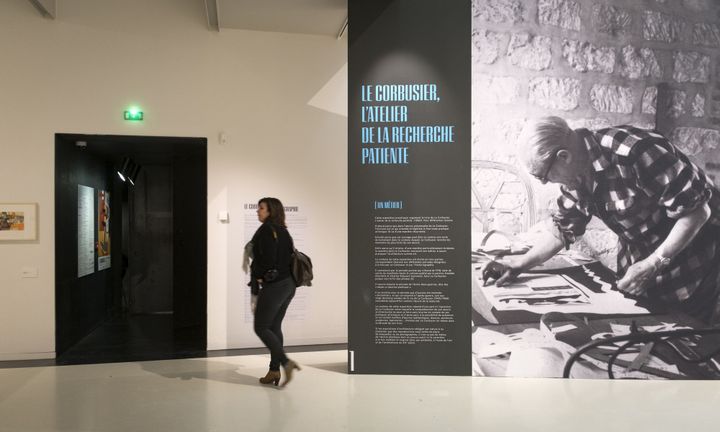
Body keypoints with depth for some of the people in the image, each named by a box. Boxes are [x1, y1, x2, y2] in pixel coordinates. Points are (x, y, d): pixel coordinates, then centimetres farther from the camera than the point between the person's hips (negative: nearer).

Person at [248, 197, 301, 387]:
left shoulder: (266, 230, -10)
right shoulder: (283, 231, 14)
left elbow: (267, 258, -18)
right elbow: (289, 258, 13)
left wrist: (258, 277, -4)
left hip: (273, 285, -8)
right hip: (289, 284, 9)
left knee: (261, 327, 0)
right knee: (275, 326, 12)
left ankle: (286, 362, -10)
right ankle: (274, 370, 13)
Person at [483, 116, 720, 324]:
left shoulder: (635, 151, -32)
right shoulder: (575, 175, -7)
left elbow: (697, 211, -27)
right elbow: (563, 228, 6)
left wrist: (653, 265, -29)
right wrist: (523, 263, -1)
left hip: (691, 255, -6)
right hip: (640, 261, 7)